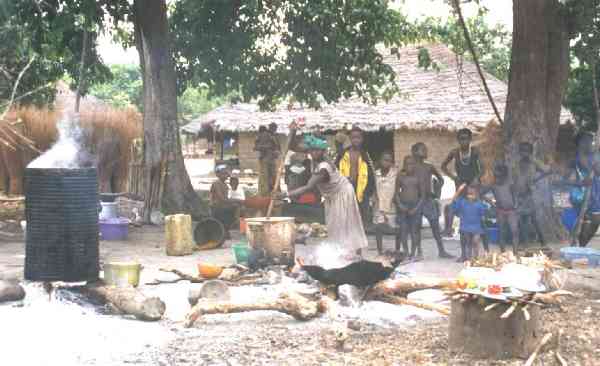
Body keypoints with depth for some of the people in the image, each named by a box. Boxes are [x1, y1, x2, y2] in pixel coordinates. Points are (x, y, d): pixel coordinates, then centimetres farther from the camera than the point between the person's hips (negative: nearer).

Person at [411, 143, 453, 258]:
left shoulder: (429, 167, 7)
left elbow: (441, 179, 18)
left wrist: (436, 191, 7)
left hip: (429, 199, 3)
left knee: (435, 225, 2)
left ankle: (441, 250, 8)